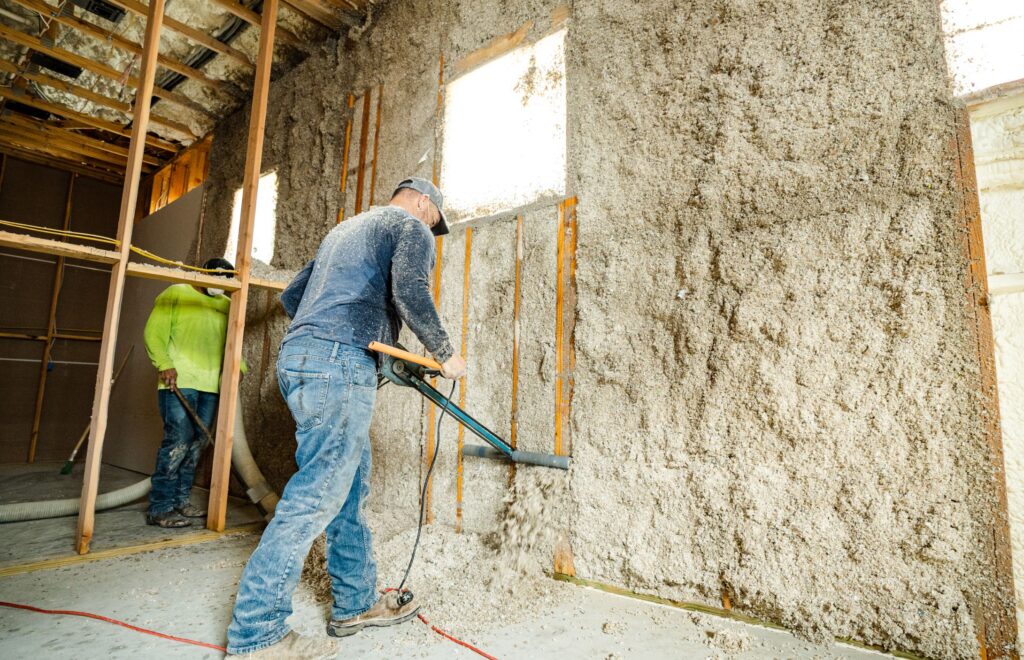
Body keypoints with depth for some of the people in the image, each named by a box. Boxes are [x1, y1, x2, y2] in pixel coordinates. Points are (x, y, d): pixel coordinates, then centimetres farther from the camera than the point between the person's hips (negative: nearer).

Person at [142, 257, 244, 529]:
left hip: (211, 386, 5)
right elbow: (154, 333, -3)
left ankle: (181, 500, 20)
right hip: (179, 381, -5)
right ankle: (160, 508, -1)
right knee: (178, 441, -10)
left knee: (197, 445, 8)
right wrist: (165, 364, -16)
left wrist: (238, 366, 2)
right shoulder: (176, 294, 4)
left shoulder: (227, 305, 16)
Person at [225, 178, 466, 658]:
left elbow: (291, 296, 31)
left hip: (298, 354, 10)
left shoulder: (344, 230, 31)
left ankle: (356, 604, 24)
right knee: (316, 496, -4)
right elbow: (410, 293, -16)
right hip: (338, 364, -9)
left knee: (350, 488, 14)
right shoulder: (411, 226, 5)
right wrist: (444, 355, -4)